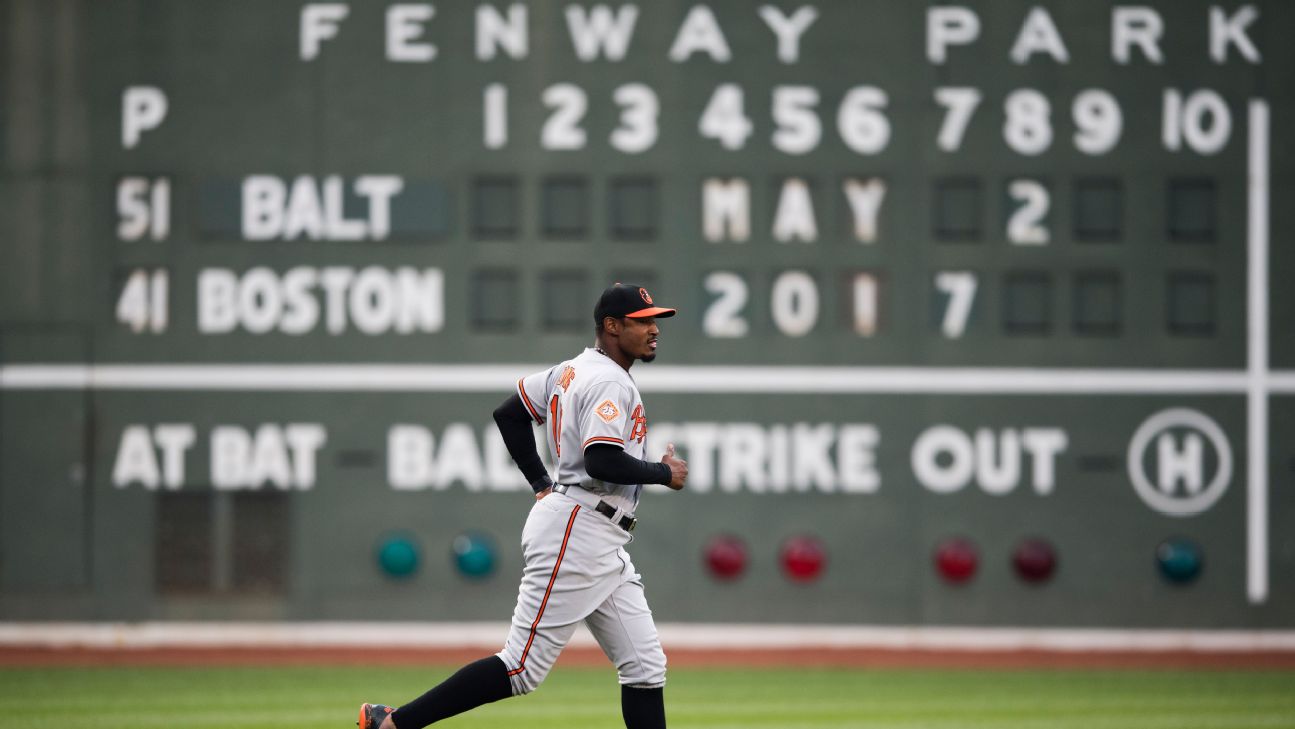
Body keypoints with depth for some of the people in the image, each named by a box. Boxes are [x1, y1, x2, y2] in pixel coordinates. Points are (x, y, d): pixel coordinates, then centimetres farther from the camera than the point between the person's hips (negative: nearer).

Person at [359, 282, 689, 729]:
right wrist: (665, 474, -10)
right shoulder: (609, 382, -13)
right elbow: (603, 462, -25)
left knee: (645, 668, 7)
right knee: (523, 666, -11)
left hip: (606, 548, 11)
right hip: (576, 529, -11)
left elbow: (509, 414, 21)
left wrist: (541, 483, 20)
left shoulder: (572, 371, 16)